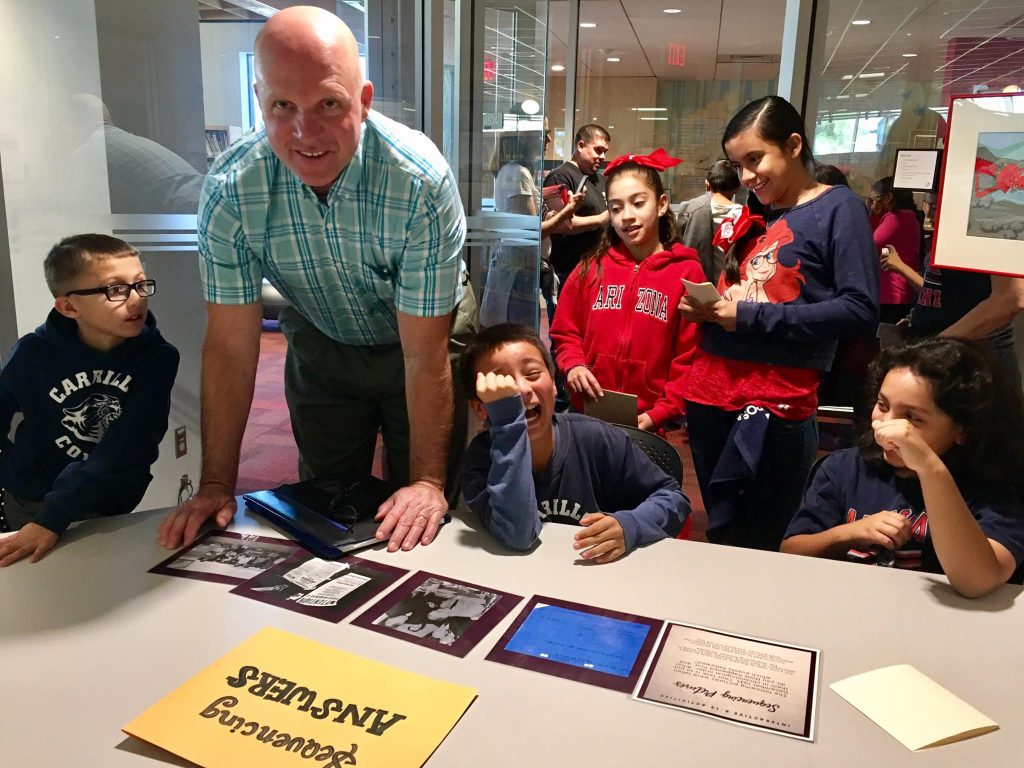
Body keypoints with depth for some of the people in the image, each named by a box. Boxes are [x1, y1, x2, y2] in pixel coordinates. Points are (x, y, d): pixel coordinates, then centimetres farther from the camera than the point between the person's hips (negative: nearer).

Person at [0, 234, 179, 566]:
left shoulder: (157, 358, -20)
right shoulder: (35, 353, -16)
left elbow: (126, 450, -27)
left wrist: (53, 519, -33)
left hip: (108, 509, -1)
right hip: (29, 504, 1)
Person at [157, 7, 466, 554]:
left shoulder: (422, 181, -33)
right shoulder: (229, 190, -25)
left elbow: (424, 352, -28)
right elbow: (231, 346, -17)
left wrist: (428, 481, -27)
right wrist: (216, 485, -16)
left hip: (416, 346, -2)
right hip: (320, 348, 2)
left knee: (416, 521, 8)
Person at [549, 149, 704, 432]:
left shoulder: (687, 272, -4)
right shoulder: (592, 268, 5)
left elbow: (690, 356, -5)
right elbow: (565, 332, 11)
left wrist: (660, 414, -12)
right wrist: (573, 364, -8)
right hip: (588, 414, 3)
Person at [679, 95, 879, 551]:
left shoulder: (839, 208, -4)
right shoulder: (753, 217, 16)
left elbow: (860, 310, -15)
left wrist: (751, 316, -16)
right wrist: (704, 307, 2)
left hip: (776, 406, -6)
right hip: (710, 393, 7)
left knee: (760, 550, 3)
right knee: (719, 540, 17)